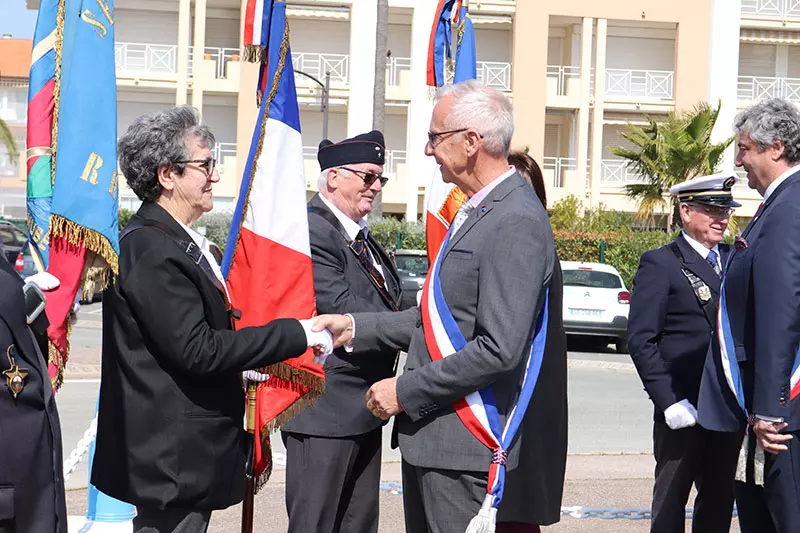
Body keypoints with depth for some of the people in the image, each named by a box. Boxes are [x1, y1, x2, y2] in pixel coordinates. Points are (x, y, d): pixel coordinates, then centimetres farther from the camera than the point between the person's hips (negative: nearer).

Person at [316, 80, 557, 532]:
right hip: (428, 432, 10)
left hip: (461, 443, -10)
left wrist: (405, 391, -16)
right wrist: (355, 326, 13)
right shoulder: (477, 211, 14)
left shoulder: (516, 224, -18)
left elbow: (498, 349, -24)